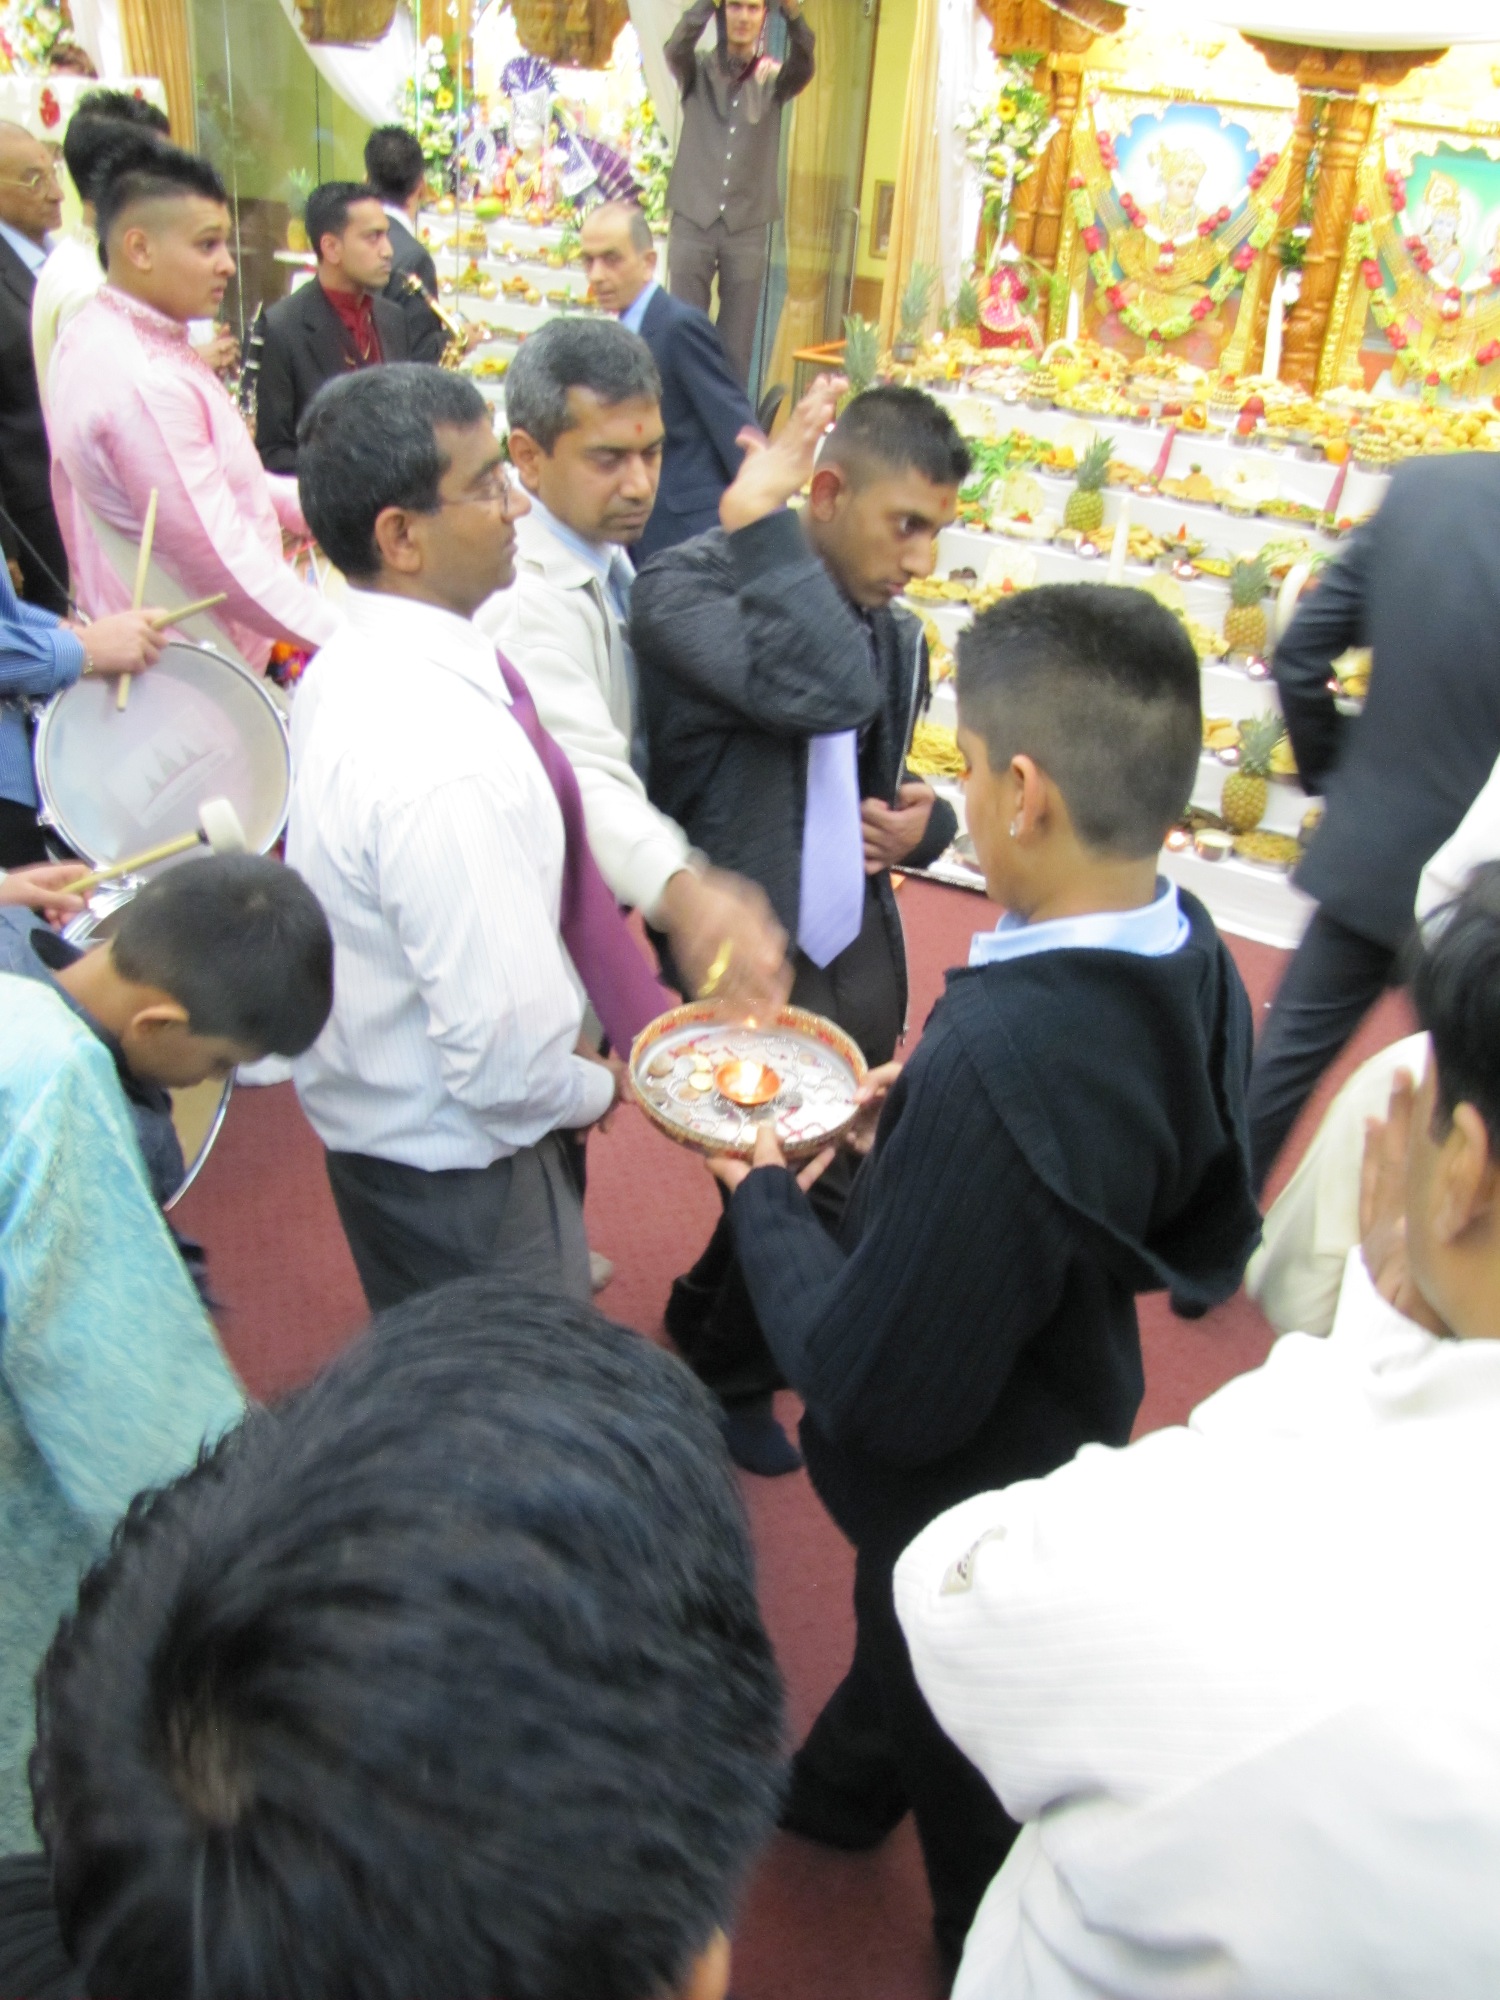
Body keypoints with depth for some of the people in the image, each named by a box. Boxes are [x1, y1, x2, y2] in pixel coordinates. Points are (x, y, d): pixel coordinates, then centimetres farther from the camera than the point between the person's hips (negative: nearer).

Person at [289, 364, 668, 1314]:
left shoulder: (351, 666, -2)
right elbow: (507, 1057, -32)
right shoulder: (449, 761, -34)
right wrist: (597, 1088, -10)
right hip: (461, 1174, -9)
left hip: (374, 1116, 9)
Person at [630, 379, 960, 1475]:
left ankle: (710, 1310, 47)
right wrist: (759, 523, -25)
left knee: (839, 1174, 16)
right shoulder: (686, 585, -15)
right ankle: (730, 1371, 28)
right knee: (823, 1182, -4)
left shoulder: (898, 634, 7)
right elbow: (826, 692, -33)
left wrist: (925, 823, 0)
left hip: (861, 948, 7)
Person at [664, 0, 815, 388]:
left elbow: (802, 67, -13)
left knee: (738, 343, -1)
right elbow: (676, 48, -14)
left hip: (748, 228, 0)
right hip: (693, 221, 0)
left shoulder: (773, 79, 8)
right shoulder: (698, 72, 7)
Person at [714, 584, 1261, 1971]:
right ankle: (841, 1791, 65)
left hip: (967, 1495, -7)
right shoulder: (1190, 957, -15)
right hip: (1078, 1411, 8)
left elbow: (876, 1392, -32)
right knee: (902, 1636, 36)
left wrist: (761, 1195, -16)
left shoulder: (995, 1068, -42)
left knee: (967, 1776, 24)